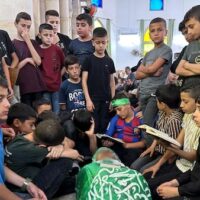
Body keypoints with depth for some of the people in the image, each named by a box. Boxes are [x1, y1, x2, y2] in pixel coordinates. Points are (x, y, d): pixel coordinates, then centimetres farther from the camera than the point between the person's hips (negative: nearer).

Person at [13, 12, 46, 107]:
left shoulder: (33, 43, 12)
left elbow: (38, 61, -5)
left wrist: (28, 41, -5)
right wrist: (27, 60, -8)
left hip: (37, 85, 4)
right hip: (22, 87, -3)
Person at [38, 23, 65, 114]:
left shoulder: (57, 49, -1)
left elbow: (64, 64, 10)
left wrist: (59, 75, 9)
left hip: (56, 86, 1)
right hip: (43, 86, -1)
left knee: (57, 112, 10)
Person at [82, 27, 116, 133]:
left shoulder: (109, 61, 6)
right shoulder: (89, 59, -3)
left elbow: (112, 81, 10)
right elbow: (84, 81, -5)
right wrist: (88, 99, -11)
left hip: (106, 100, 3)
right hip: (93, 99, -3)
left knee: (104, 127, 8)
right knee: (93, 127, 0)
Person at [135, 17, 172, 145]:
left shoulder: (166, 50, -2)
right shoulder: (148, 54, 18)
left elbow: (152, 68, -13)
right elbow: (137, 75, 10)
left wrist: (142, 68, 8)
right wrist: (151, 72, -7)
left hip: (155, 94, -7)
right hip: (143, 94, 7)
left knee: (148, 125, -13)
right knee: (144, 125, 9)